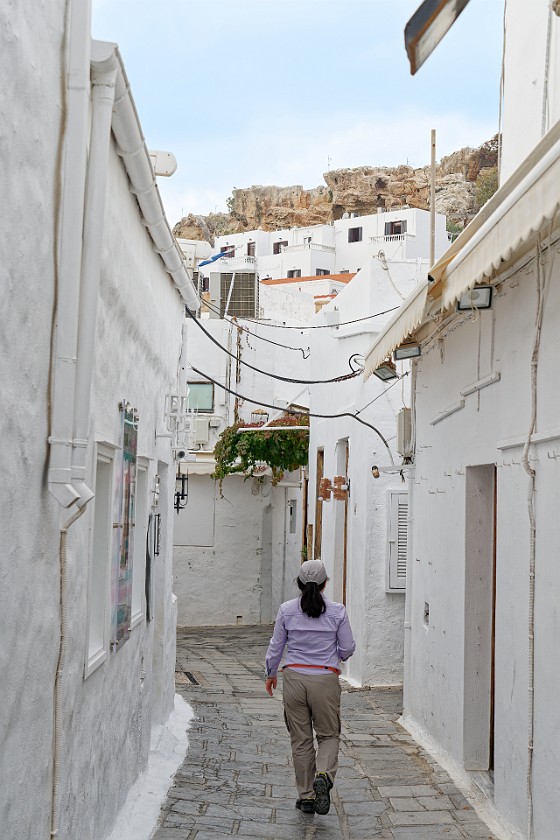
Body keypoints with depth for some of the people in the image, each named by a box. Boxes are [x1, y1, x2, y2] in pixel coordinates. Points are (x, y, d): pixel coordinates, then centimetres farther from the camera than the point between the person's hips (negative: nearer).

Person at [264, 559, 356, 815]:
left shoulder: (287, 610, -2)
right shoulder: (337, 611, -3)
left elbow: (276, 646, 5)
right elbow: (347, 648, 4)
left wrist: (271, 674, 21)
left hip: (294, 677, 1)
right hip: (326, 679, -1)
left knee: (300, 739, 11)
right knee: (328, 734, 13)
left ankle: (306, 796, 16)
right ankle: (323, 775, -14)